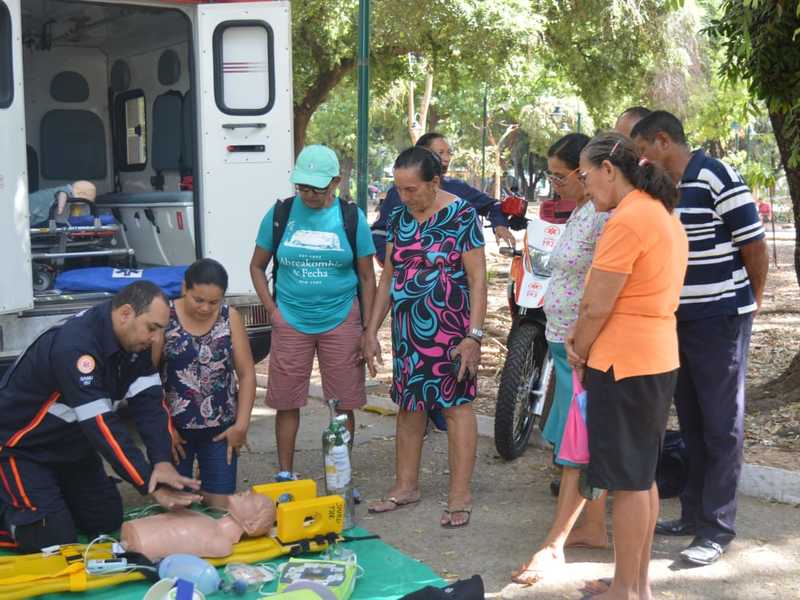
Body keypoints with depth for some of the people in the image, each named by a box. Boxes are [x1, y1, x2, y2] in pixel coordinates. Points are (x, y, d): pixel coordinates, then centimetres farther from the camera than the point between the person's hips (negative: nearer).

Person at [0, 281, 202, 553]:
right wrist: (153, 487, -35)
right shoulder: (75, 346, -35)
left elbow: (149, 402, -13)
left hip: (70, 445, 8)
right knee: (55, 539, -12)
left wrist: (162, 462, -29)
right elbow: (102, 426, -36)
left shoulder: (133, 339, -9)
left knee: (108, 522, 9)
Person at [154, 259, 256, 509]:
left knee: (221, 506, 2)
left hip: (220, 429, 2)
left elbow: (247, 374, 2)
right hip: (174, 428, -2)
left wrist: (242, 424, -3)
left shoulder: (230, 317, -2)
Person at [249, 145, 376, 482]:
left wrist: (368, 331, -1)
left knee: (344, 404, 3)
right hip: (290, 323, 1)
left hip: (341, 321, 0)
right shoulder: (280, 214, 1)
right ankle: (285, 474, 19)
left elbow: (367, 277, 4)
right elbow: (257, 266, 11)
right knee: (287, 402, 5)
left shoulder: (351, 218, 0)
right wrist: (272, 310, -1)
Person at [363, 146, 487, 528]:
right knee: (408, 405, 12)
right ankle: (406, 486, 24)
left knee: (456, 404, 0)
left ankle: (460, 496, 6)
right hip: (408, 328, 6)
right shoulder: (398, 218, 8)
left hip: (449, 328, -6)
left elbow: (477, 279, -10)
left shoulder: (461, 216, -9)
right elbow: (388, 277, 13)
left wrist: (473, 335, -16)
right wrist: (371, 331, 10)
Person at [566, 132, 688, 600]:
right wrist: (585, 338, 8)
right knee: (643, 476, 16)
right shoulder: (664, 214, 13)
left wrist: (579, 354, -2)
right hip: (659, 359, 10)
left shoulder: (627, 219, -18)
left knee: (627, 481, 0)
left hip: (624, 364, -10)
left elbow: (597, 305, -18)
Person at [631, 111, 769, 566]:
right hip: (679, 320, 8)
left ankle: (717, 528, 8)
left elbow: (756, 248, -13)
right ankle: (694, 513, 27)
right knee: (692, 423, 16)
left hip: (720, 321, -8)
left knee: (722, 426, 1)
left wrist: (750, 302, 0)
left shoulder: (717, 178, -16)